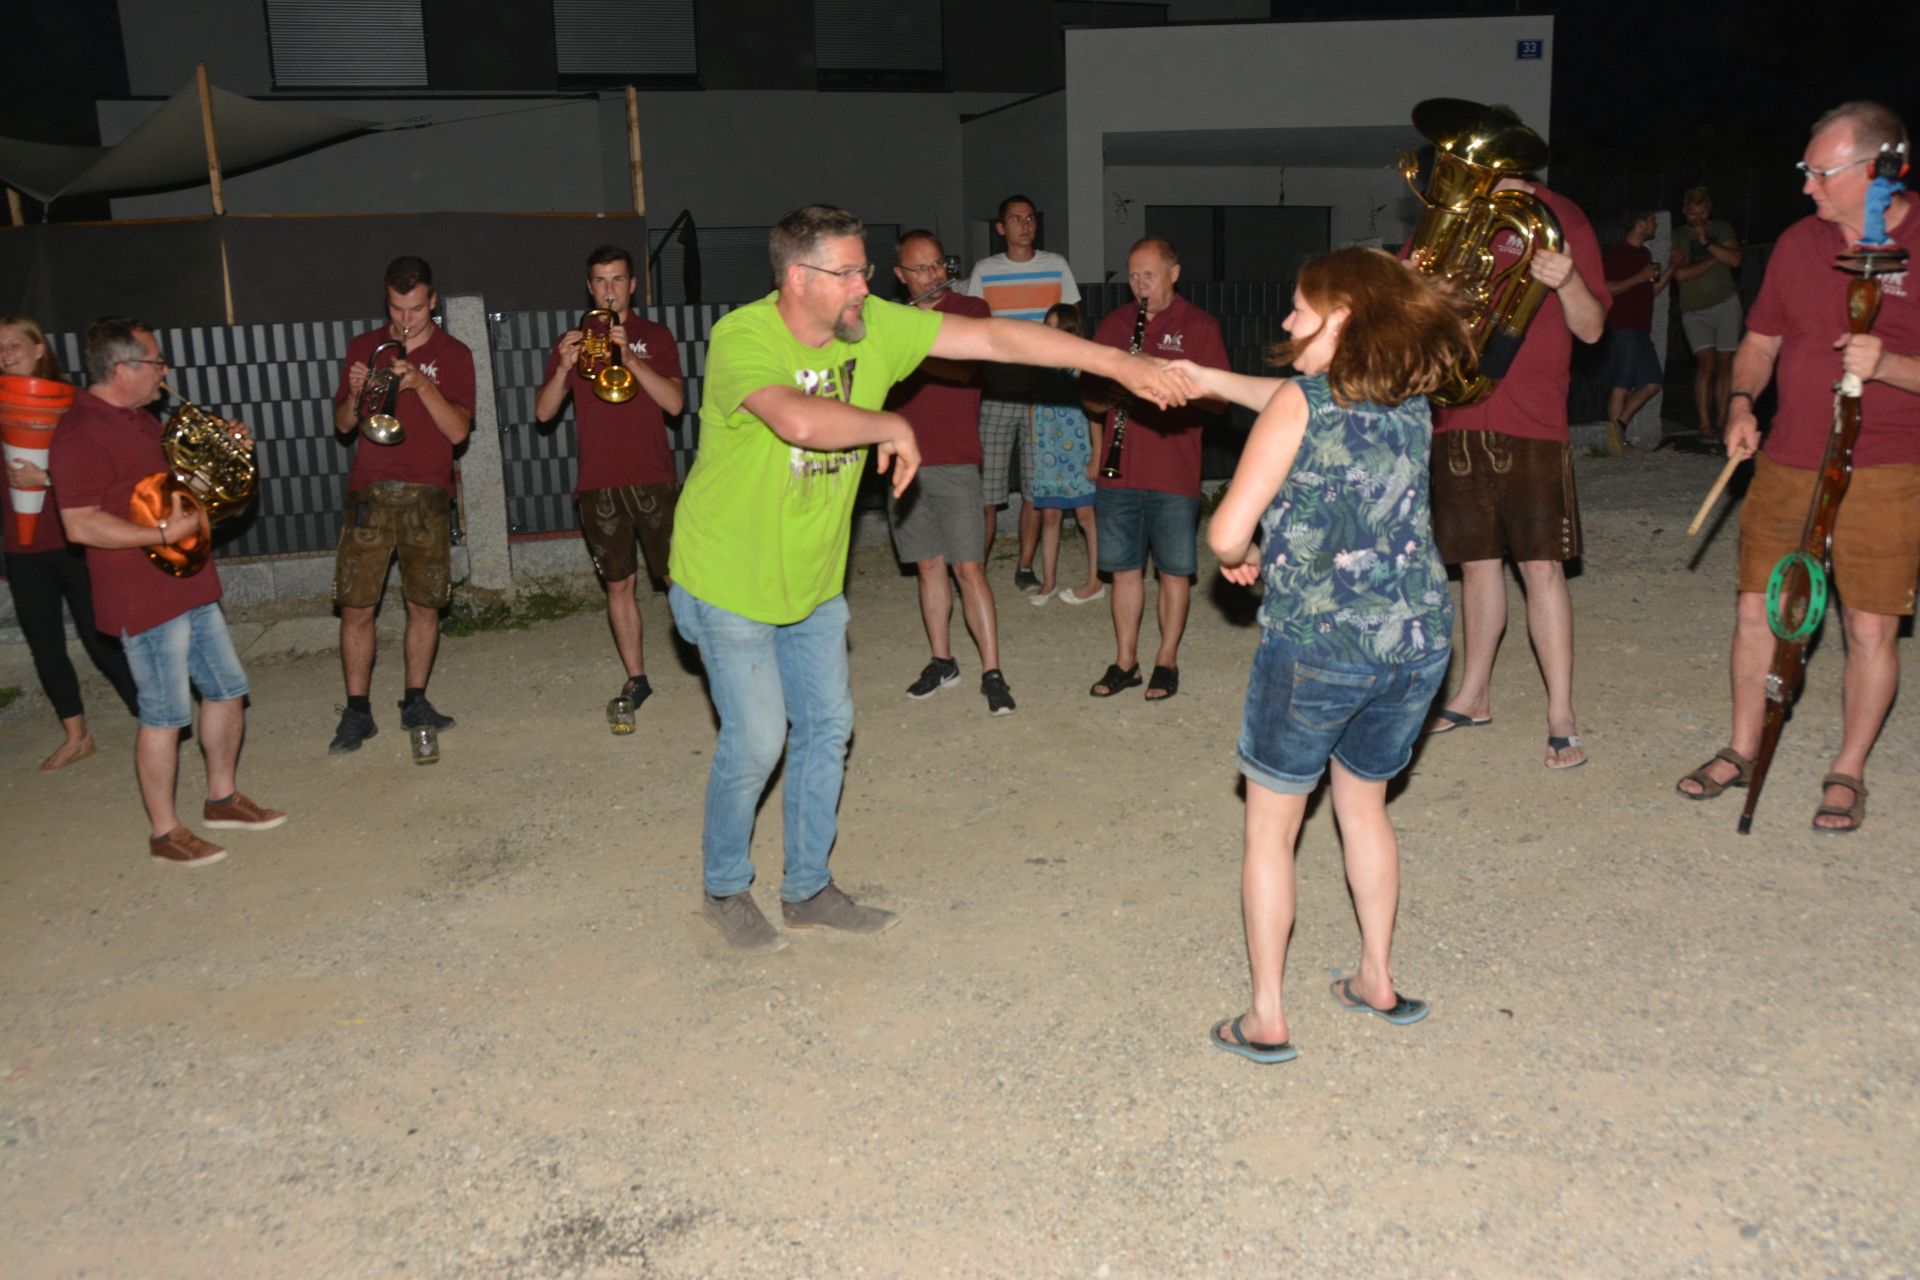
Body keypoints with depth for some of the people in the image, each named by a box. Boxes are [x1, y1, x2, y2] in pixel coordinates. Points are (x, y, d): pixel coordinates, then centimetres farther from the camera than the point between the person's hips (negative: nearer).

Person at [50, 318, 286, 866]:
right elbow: (81, 525, -23)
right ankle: (165, 833, 11)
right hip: (144, 598, -9)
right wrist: (163, 533, -29)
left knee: (227, 690, 15)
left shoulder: (140, 419, 14)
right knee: (165, 715, -2)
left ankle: (223, 798, 30)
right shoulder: (81, 434, -17)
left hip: (190, 585, 10)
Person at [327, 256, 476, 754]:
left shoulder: (453, 354, 4)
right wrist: (354, 395, -9)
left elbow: (458, 430, -7)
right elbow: (342, 425, 12)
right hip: (369, 493, 1)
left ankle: (415, 703, 18)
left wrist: (420, 383, -19)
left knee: (424, 605, 4)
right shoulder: (364, 347, 11)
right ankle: (357, 713, 6)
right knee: (355, 607, -2)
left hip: (426, 496, -1)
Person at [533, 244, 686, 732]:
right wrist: (563, 368, -15)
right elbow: (544, 412, 3)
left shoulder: (655, 337, 6)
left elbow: (674, 403, -8)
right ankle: (635, 679, 16)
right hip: (599, 485, 2)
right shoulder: (572, 342, 11)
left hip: (653, 478, -2)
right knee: (619, 585, 6)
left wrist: (629, 358, -19)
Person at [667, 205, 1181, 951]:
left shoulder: (875, 327, -8)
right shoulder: (741, 339, -25)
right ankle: (724, 887, 23)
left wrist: (1116, 364, -16)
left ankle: (807, 889, 28)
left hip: (812, 578, 6)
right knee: (756, 739, -2)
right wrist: (892, 428, -28)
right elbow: (800, 419, -45)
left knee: (826, 724, 10)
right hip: (730, 578, -6)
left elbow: (994, 339, -11)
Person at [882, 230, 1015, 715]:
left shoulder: (969, 309, -1)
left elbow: (963, 368, -18)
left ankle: (992, 673, -3)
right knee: (929, 566, 10)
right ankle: (942, 663, 20)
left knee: (969, 569, -7)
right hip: (904, 462, 4)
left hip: (954, 463, -4)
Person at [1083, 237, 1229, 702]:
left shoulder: (1198, 326, 0)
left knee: (1174, 571, 4)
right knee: (1124, 568, 10)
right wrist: (1105, 396, -11)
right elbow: (1089, 395, 12)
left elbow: (1219, 398, -7)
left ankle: (1167, 661, 17)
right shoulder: (1113, 324, 12)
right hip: (1120, 472, 4)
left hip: (1175, 475, -3)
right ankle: (1125, 662, 20)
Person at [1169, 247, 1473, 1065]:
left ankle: (1265, 1019, 15)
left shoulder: (1298, 402, -9)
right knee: (1363, 805, 26)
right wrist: (1215, 382, 34)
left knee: (1271, 822, 10)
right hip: (1418, 639, 6)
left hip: (1314, 644, -6)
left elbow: (1227, 530, -14)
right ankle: (1377, 981, 36)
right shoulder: (1411, 404, 9)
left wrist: (1239, 558, 9)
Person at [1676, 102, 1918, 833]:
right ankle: (1742, 750, 25)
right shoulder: (1799, 243, 8)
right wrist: (1742, 403, 0)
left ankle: (1848, 773, 18)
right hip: (1785, 464, 5)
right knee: (1756, 610, 8)